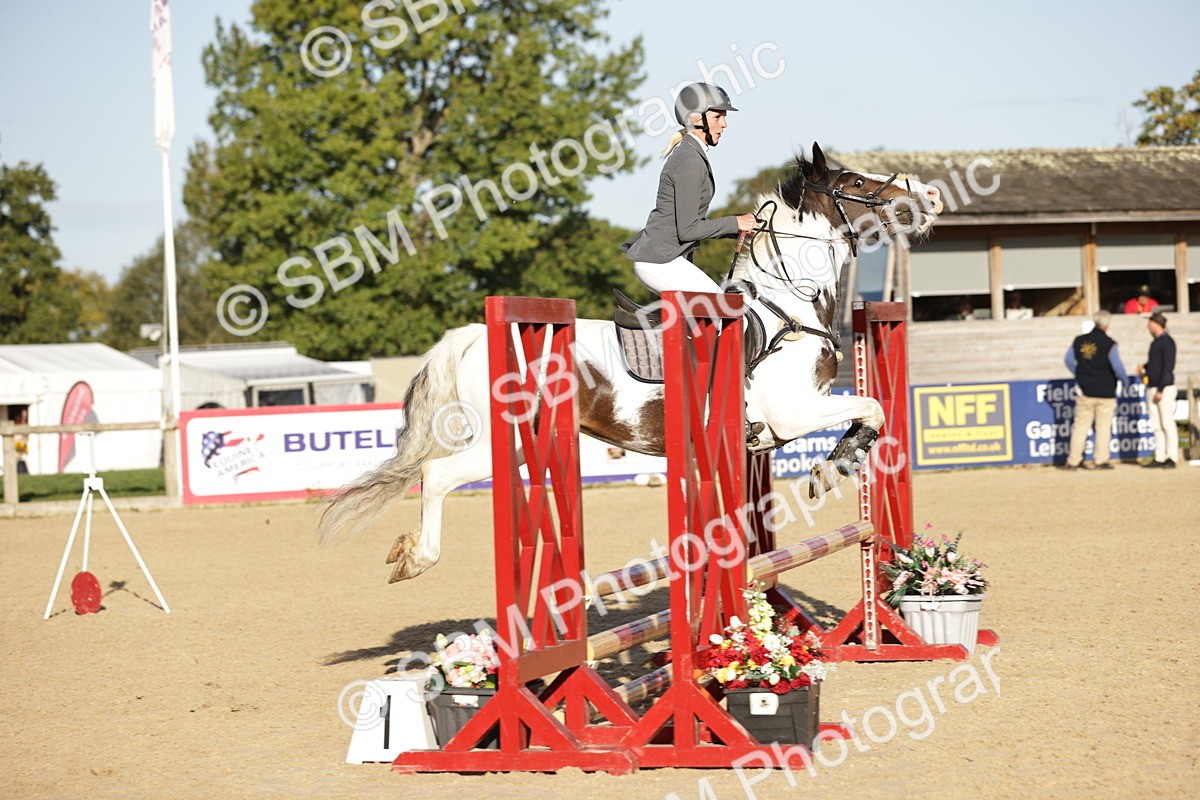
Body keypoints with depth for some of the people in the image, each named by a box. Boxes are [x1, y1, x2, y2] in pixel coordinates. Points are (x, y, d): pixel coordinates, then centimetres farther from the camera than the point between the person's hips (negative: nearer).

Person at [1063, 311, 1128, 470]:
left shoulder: (1079, 341, 1)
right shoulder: (1109, 344, -12)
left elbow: (1068, 360, 9)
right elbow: (1117, 367, -16)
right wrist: (1124, 379, 4)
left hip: (1084, 391, 4)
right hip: (1105, 391, -3)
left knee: (1080, 426, 9)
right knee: (1103, 427, 5)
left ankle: (1073, 460, 10)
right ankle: (1101, 460, 4)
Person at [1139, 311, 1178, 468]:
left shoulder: (1167, 342, -10)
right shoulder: (1154, 342, 16)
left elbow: (1168, 367, -15)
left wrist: (1160, 390, -18)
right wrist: (1144, 372, 8)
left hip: (1165, 389, -8)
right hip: (1152, 388, 8)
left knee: (1167, 424, -6)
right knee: (1157, 425, 7)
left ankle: (1171, 458, -4)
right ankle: (1159, 458, 9)